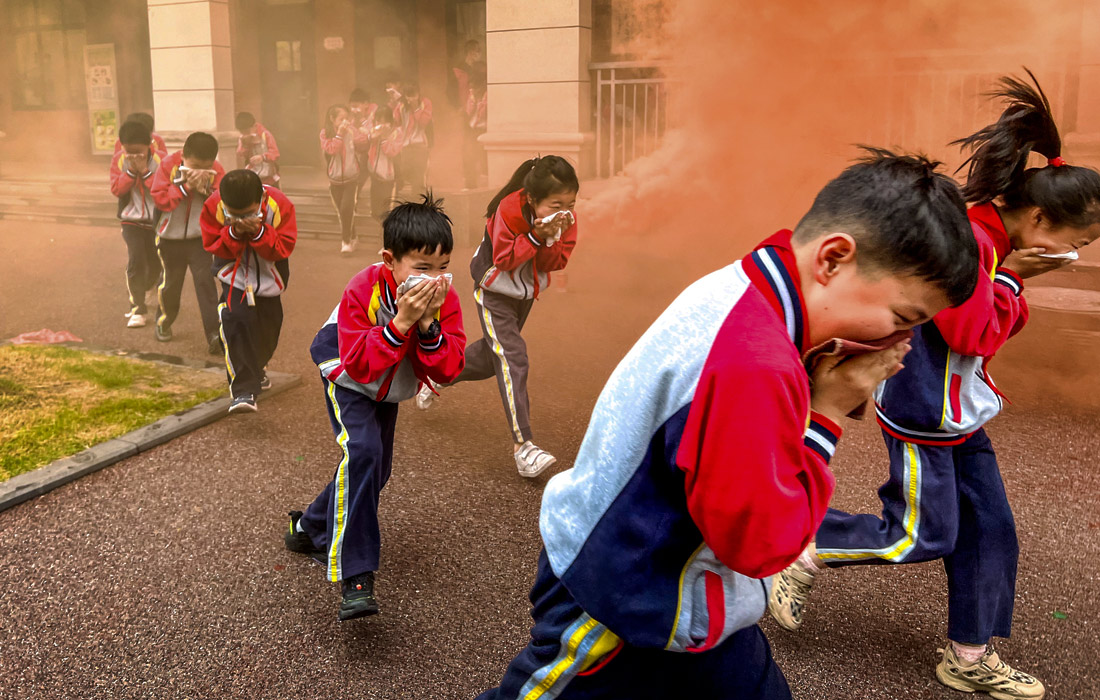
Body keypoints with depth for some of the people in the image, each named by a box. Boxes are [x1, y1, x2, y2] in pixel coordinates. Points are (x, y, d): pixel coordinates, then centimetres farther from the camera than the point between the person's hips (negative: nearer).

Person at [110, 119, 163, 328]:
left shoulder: (159, 159, -11)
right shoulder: (119, 159, -3)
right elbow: (116, 189, -10)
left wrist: (145, 171, -26)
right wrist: (131, 171, -20)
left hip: (155, 220, 0)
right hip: (131, 220, 0)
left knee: (155, 263, 13)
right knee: (135, 261, -14)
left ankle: (148, 289, 48)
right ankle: (138, 309, -5)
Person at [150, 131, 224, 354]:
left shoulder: (216, 171, -9)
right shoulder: (168, 165, -13)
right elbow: (160, 199, -16)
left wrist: (205, 189, -25)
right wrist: (184, 185, -25)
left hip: (200, 237, 0)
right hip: (170, 237, 0)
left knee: (205, 281, -9)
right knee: (170, 283, 12)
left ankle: (214, 334, -11)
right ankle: (164, 323, 38)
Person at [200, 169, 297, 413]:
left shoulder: (279, 205, -26)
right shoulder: (214, 206, -23)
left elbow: (284, 248, -24)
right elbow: (212, 245, -16)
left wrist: (259, 232, -39)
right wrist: (233, 234, -35)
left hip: (268, 273, 2)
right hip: (234, 272, -1)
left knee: (268, 327, 12)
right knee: (237, 322, -21)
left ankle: (257, 369, 45)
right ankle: (244, 390, -21)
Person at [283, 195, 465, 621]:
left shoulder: (445, 300, -23)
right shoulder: (363, 291, -33)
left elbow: (448, 371, -26)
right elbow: (360, 365, -38)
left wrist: (428, 325, -41)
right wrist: (401, 322, -46)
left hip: (390, 389, 6)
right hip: (346, 377, -6)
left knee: (375, 469, 16)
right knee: (362, 451, -30)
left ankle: (309, 530, 43)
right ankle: (355, 577, -28)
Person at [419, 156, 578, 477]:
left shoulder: (566, 219, -16)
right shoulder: (509, 210, -31)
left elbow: (557, 262, -16)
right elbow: (504, 260, -29)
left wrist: (550, 239, -34)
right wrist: (536, 236, -38)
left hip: (526, 293, 7)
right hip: (494, 291, -7)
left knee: (492, 356, 19)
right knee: (513, 357, -19)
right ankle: (523, 445, -21)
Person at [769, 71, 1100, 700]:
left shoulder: (993, 240, 8)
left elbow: (999, 327, 13)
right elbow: (974, 336, -23)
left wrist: (1014, 284, -4)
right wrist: (1010, 276, -13)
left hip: (961, 413, 10)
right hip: (922, 411, -10)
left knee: (989, 528, 13)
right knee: (925, 536, -1)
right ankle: (804, 552, 17)